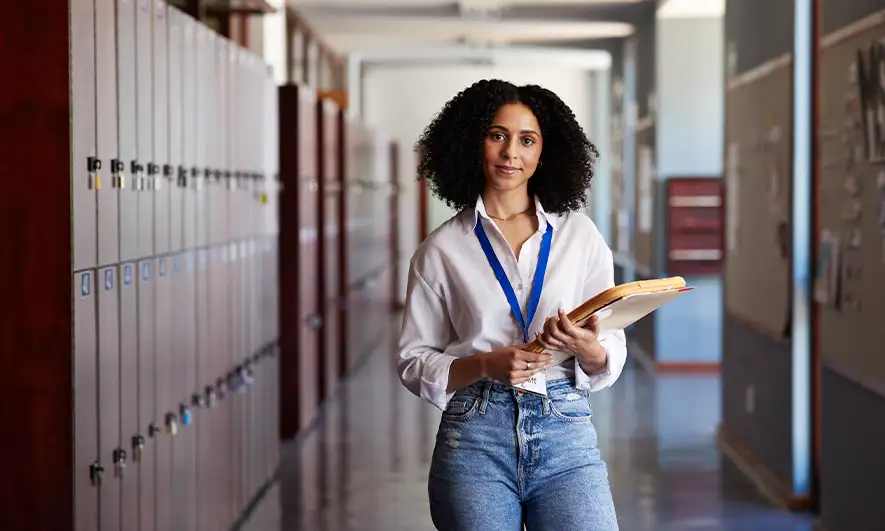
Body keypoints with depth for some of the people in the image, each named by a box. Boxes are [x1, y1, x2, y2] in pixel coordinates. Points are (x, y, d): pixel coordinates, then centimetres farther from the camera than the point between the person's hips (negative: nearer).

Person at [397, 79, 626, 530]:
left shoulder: (580, 235, 8)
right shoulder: (442, 250, 5)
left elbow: (613, 355, 9)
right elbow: (414, 363, 5)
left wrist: (587, 349, -13)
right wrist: (486, 364, -12)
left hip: (566, 436, 1)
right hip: (475, 441, 0)